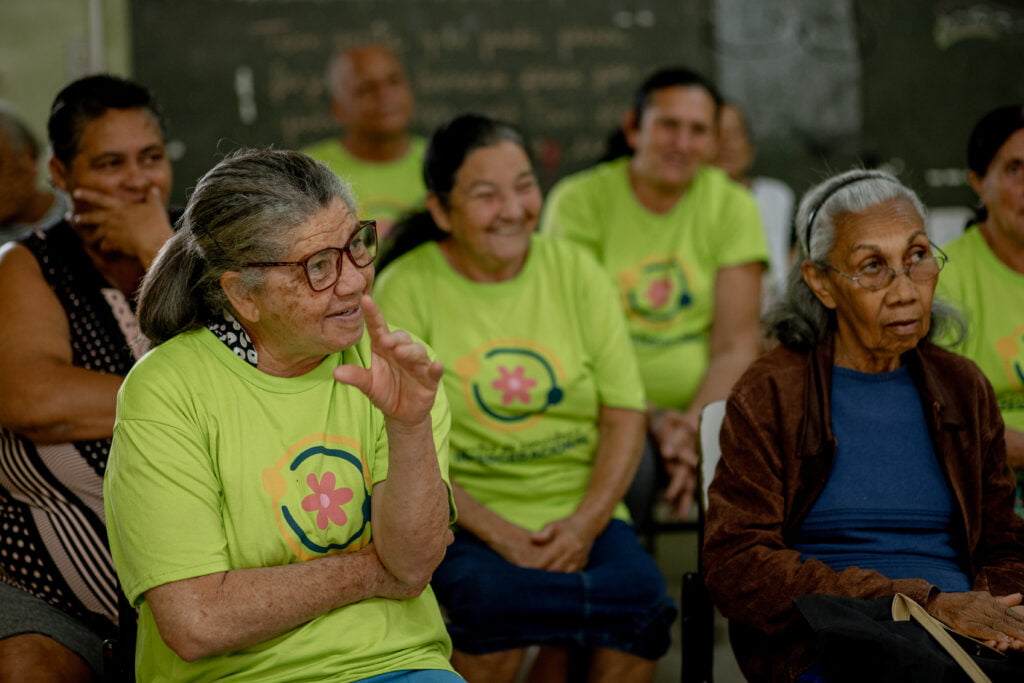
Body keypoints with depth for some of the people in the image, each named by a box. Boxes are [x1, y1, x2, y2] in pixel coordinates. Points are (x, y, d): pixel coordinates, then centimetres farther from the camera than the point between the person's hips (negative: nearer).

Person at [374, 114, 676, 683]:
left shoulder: (575, 271, 8)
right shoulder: (405, 290, -1)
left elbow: (625, 416, 5)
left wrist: (584, 524, -11)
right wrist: (498, 533, -17)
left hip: (582, 512, 3)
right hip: (464, 516, -2)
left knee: (639, 589, -26)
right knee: (492, 594, -33)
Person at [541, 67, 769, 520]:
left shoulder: (733, 206, 7)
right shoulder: (580, 200, 2)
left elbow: (736, 347, 1)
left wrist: (692, 426, -18)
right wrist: (652, 419, -20)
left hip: (707, 406, 3)